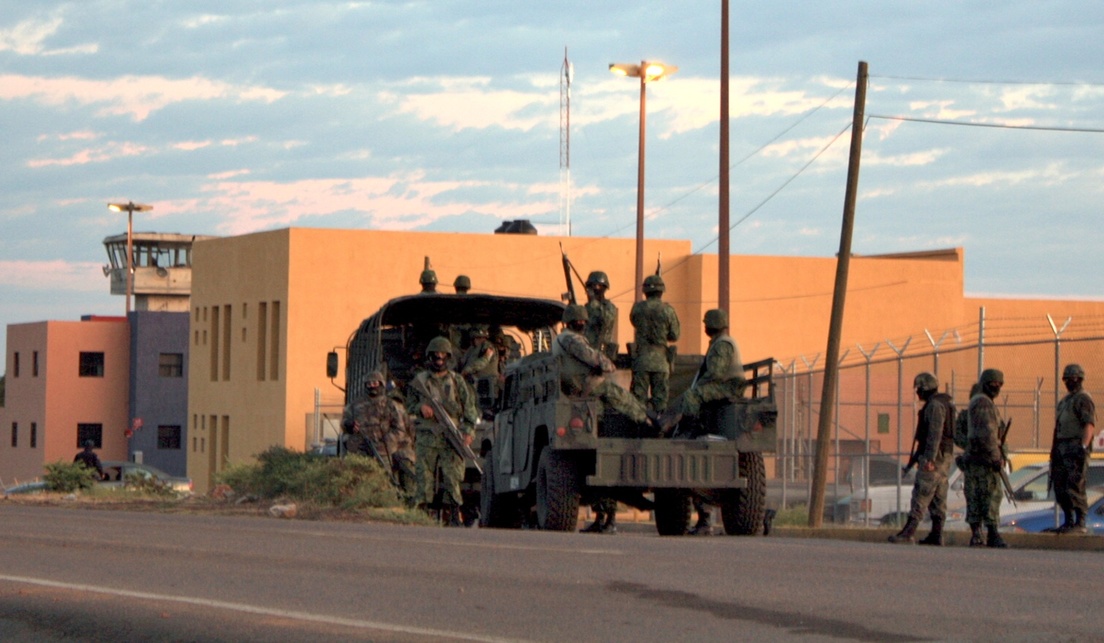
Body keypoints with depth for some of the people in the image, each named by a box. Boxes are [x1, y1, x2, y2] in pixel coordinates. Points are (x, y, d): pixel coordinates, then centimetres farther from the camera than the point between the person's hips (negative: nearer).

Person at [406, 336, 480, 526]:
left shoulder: (457, 381, 11)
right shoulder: (420, 380, 12)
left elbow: (470, 408, 10)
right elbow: (410, 405, 18)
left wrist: (469, 432, -4)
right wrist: (420, 408, -5)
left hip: (451, 437, -1)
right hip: (426, 437, 1)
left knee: (451, 478, -7)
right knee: (424, 477, -4)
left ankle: (453, 516, -6)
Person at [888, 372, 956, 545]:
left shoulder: (935, 405, -14)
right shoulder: (942, 404, 19)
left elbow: (935, 433, -22)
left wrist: (929, 459, -26)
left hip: (934, 456, -10)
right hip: (944, 456, 10)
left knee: (922, 493, -11)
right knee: (938, 497, 7)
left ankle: (908, 532, -13)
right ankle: (936, 535, 5)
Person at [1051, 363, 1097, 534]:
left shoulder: (1083, 399, -8)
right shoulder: (1066, 400, 21)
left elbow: (1090, 425, -19)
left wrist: (1083, 446, -30)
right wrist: (1054, 450, 21)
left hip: (1076, 449, -10)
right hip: (1062, 448, 10)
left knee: (1075, 488, -12)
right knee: (1060, 486, 9)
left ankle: (1080, 524, -10)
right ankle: (1068, 522, 16)